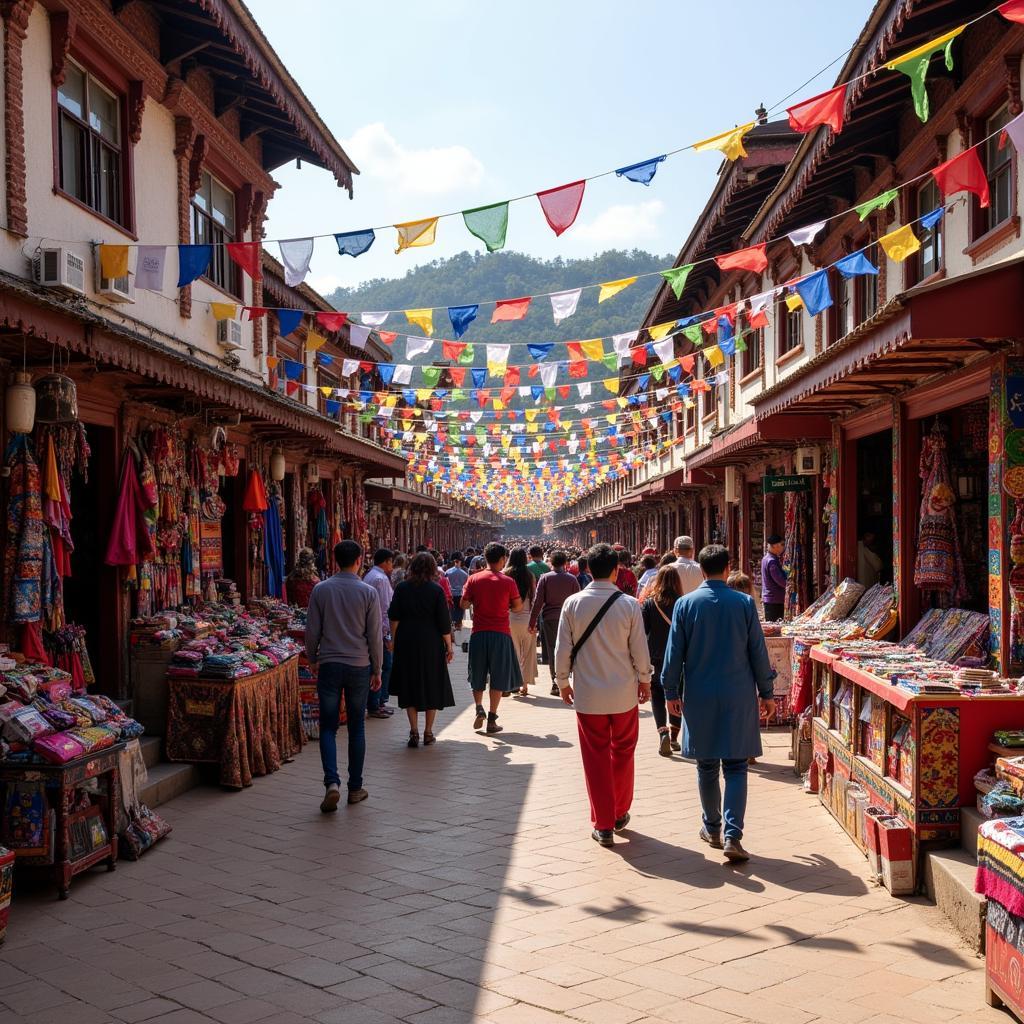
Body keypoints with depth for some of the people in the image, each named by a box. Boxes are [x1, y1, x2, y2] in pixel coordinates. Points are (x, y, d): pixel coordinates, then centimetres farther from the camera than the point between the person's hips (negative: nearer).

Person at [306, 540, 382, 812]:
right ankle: (355, 788, 15)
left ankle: (332, 782, -13)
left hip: (329, 665, 0)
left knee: (328, 727, 5)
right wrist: (377, 670, 7)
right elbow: (375, 635, -3)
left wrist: (313, 660, 16)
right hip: (359, 667, 0)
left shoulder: (321, 589, -3)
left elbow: (312, 631, 0)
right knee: (356, 728, 10)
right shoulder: (368, 592, -5)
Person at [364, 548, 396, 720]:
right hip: (380, 630, -10)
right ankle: (374, 707, 0)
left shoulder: (368, 576, 15)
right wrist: (387, 635, -18)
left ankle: (379, 702, 23)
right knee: (385, 667, -4)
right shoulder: (381, 579, -16)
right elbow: (384, 609, -19)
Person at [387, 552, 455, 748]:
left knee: (409, 686, 9)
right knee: (432, 686, 10)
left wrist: (395, 640, 11)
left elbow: (393, 618, 2)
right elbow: (444, 622, -6)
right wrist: (449, 647, 1)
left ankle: (414, 732, 3)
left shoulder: (401, 588, -1)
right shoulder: (436, 590, -7)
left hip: (406, 643, 2)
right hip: (431, 643, -2)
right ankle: (428, 732, 12)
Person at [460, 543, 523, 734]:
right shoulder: (508, 582, -6)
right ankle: (492, 720, 6)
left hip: (479, 633, 2)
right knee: (498, 677, 6)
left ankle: (479, 709, 2)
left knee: (478, 675, 18)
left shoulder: (473, 580, -2)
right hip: (501, 633, -2)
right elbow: (518, 606, -1)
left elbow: (464, 604, 1)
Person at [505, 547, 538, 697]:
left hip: (509, 617, 0)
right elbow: (534, 599, -3)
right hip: (526, 617, 0)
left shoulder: (505, 574, -4)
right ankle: (525, 685, 14)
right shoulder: (529, 575, -4)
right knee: (527, 652, 11)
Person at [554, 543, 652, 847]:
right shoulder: (629, 604, -9)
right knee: (623, 753, 18)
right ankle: (620, 813, 31)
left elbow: (562, 648, -2)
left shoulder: (573, 603, -6)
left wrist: (563, 681, 12)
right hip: (624, 692, 0)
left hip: (588, 694, 0)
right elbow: (640, 649, -4)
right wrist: (644, 680, 11)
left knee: (596, 758, 7)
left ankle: (603, 825, 10)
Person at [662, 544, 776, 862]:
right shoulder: (744, 603, -5)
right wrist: (766, 692, 10)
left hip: (699, 696, 1)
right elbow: (758, 652, 0)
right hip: (739, 696, -1)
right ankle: (733, 835, -7)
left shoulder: (685, 604, -4)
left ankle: (713, 829, 25)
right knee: (735, 767, 2)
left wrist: (671, 692, 10)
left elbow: (674, 652, 0)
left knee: (707, 766, 13)